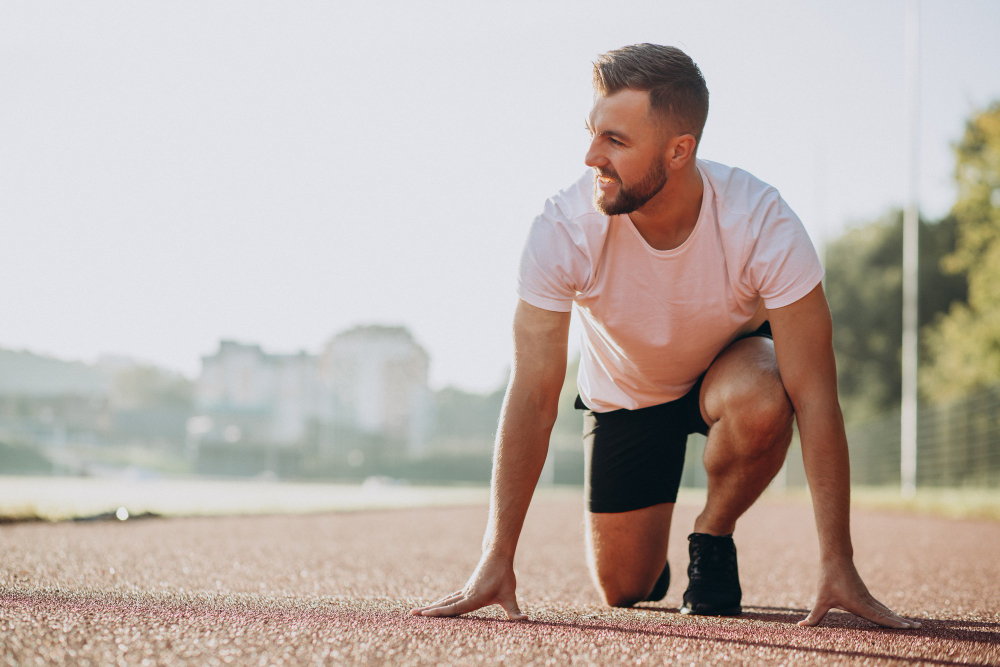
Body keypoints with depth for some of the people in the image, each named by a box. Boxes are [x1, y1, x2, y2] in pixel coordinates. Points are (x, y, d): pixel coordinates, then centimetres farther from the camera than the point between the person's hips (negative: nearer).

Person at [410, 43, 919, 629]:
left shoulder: (762, 223, -34)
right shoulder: (562, 229, -31)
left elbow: (814, 395, -33)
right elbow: (534, 395, -28)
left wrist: (838, 566, -36)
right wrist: (497, 559, -31)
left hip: (730, 362, -1)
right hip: (623, 393, 1)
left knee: (761, 403, -37)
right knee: (623, 589, -3)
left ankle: (714, 542, -6)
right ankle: (651, 553, 35)